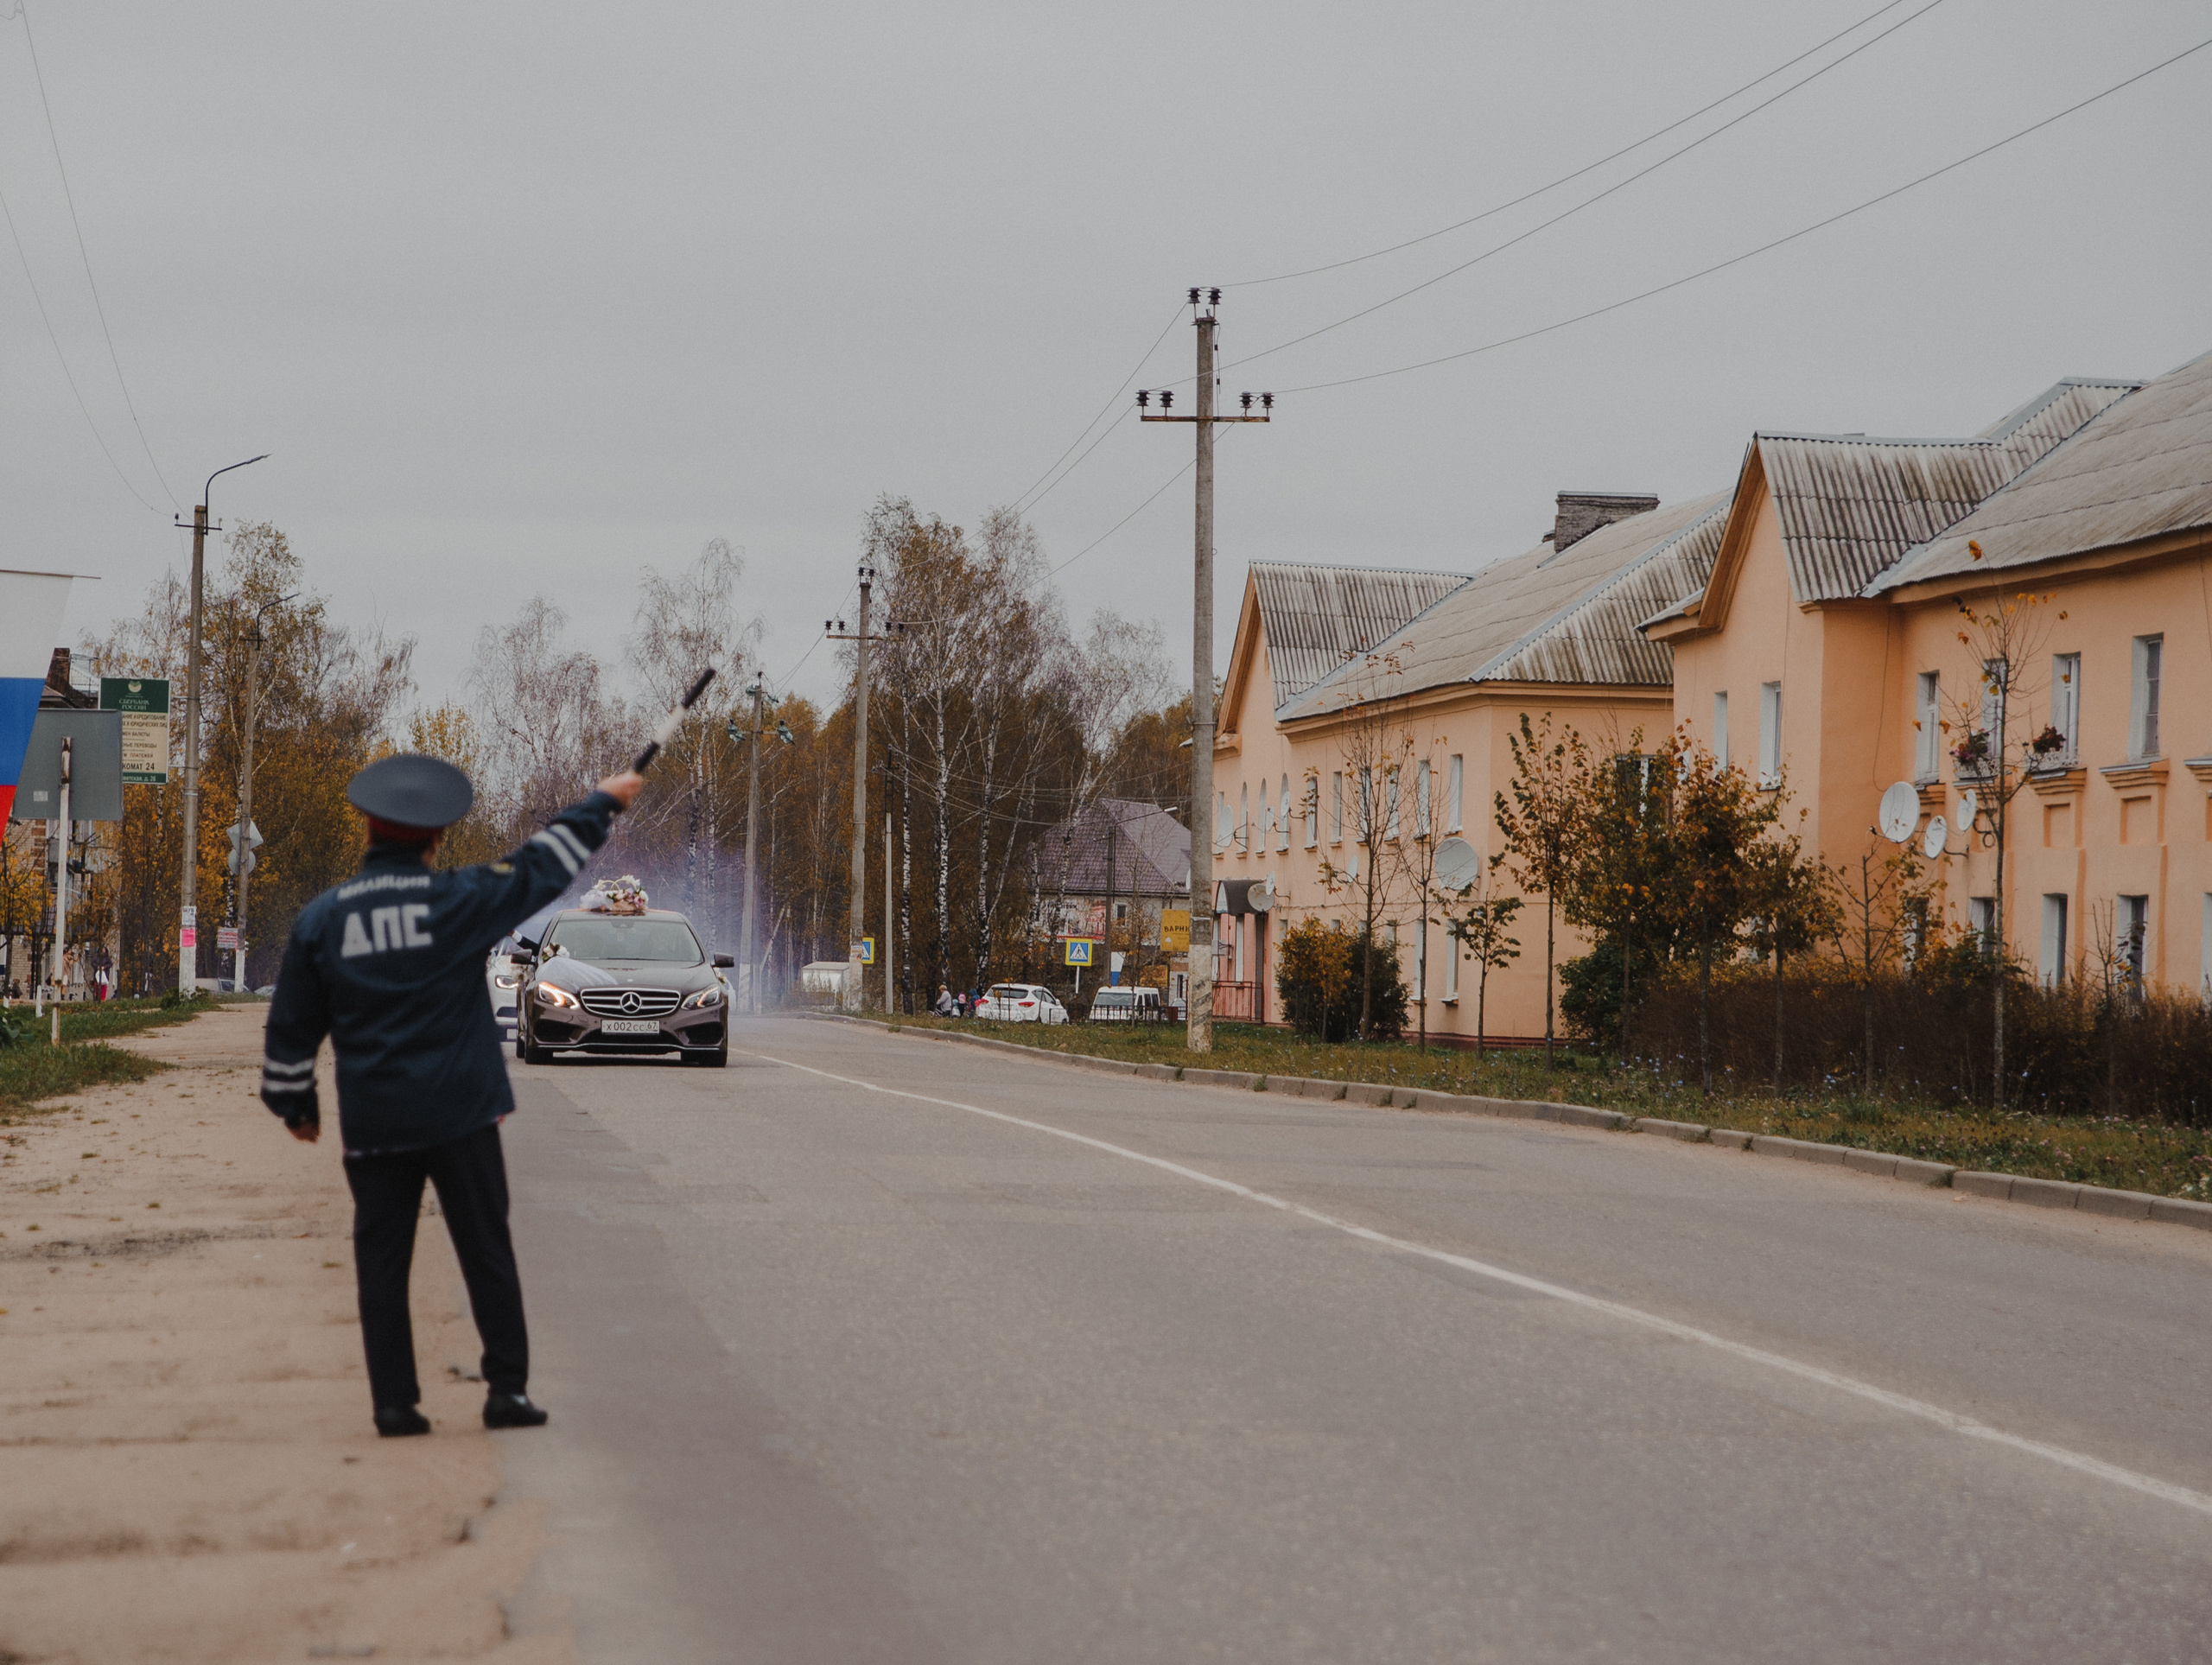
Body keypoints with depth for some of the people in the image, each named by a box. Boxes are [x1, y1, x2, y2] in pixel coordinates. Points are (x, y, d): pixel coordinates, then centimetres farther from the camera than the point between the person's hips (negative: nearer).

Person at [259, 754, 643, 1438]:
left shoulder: (319, 919, 1)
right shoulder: (459, 901, -6)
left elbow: (290, 1027, 7)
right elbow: (544, 865, 5)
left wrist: (294, 1103, 21)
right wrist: (604, 802, 19)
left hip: (371, 1124, 2)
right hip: (459, 1116, -2)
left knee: (381, 1264, 7)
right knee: (487, 1254, 5)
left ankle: (394, 1402, 5)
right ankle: (507, 1389, 4)